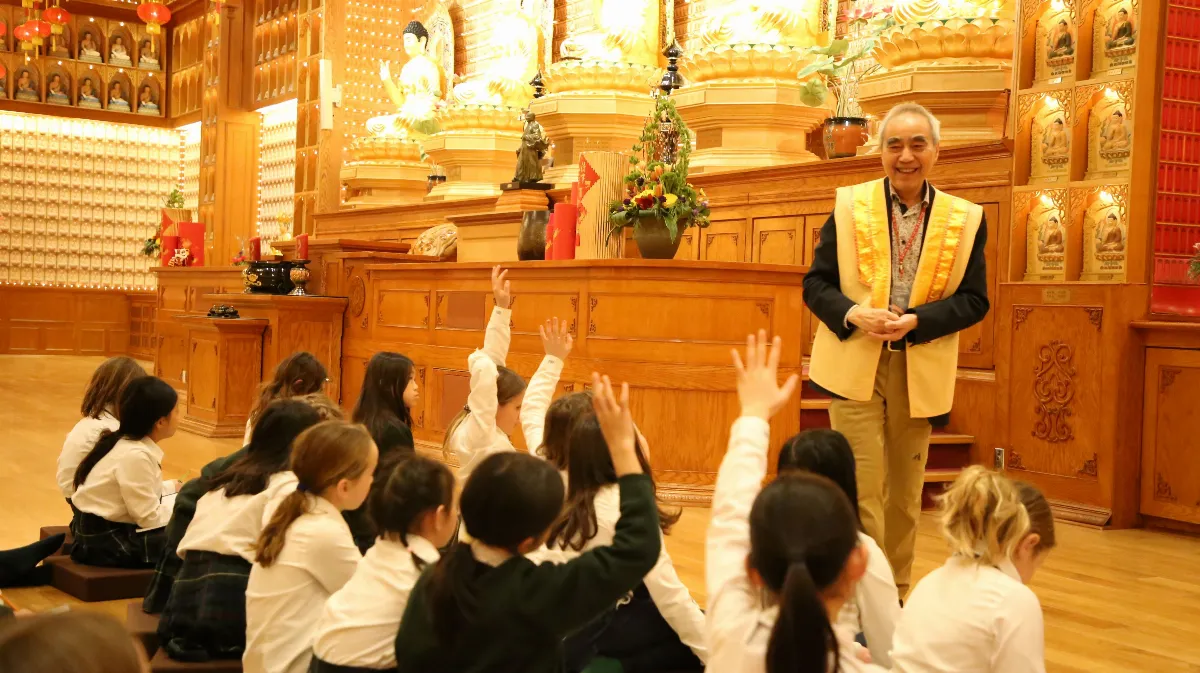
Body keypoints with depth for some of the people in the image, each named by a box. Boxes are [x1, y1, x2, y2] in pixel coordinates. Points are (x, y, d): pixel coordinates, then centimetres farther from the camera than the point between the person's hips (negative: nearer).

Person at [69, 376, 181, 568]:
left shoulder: (126, 442, 3)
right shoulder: (135, 455, -24)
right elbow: (150, 519, -21)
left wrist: (171, 488, 6)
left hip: (107, 529, 9)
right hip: (105, 542, -9)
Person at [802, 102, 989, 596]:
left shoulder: (966, 219, 2)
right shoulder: (847, 206, 1)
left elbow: (974, 300, 0)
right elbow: (816, 284, 2)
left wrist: (914, 321, -16)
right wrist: (854, 314, -18)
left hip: (918, 372, 2)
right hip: (854, 367, -1)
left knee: (905, 491, 13)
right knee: (861, 488, -4)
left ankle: (897, 592, 27)